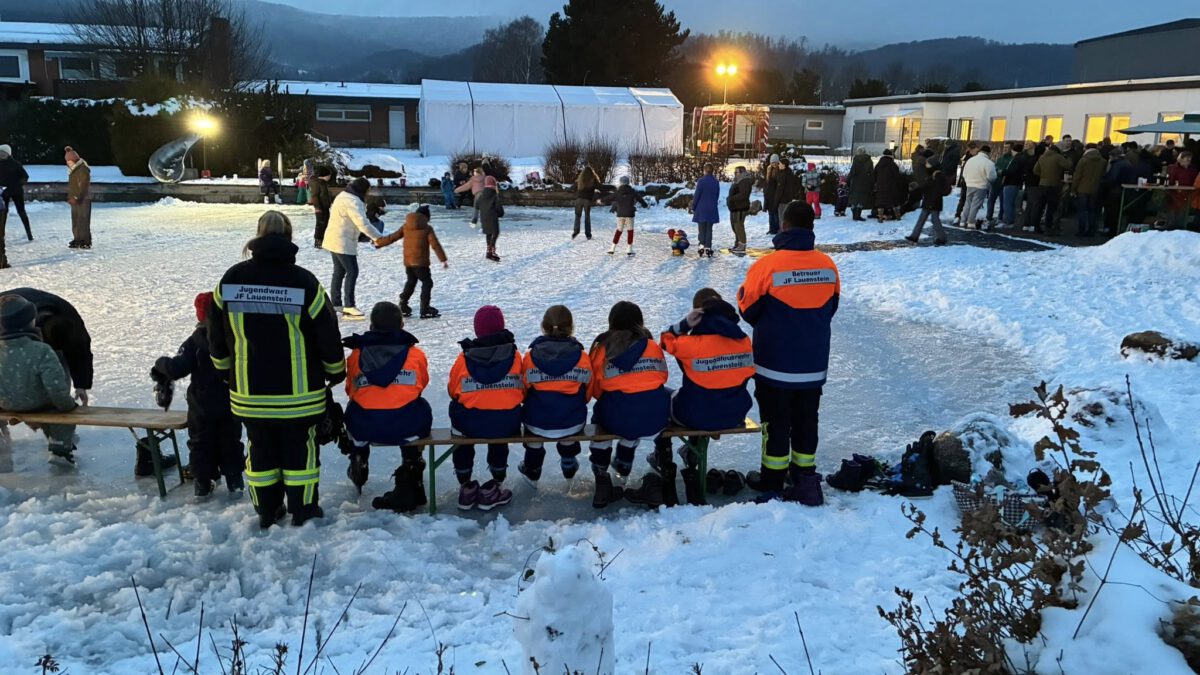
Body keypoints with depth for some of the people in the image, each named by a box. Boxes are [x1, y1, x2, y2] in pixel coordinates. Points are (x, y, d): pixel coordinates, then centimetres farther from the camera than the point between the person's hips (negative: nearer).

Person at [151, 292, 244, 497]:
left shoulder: (195, 342, -13)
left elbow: (176, 368, -19)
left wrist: (160, 365, -1)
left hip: (202, 407, -2)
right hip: (230, 404, 2)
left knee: (200, 442, 11)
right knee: (230, 441, 15)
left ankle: (202, 483, 11)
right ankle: (234, 479, 16)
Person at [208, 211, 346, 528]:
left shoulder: (231, 279, -5)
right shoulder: (303, 281, -14)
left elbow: (217, 336, 5)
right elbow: (328, 335, -7)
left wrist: (227, 370, 22)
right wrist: (336, 371, 10)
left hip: (249, 391, 3)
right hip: (298, 392, -2)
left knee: (261, 448, 16)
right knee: (300, 448, 12)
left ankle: (267, 512, 27)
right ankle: (303, 511, 22)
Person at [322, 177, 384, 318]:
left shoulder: (344, 196, 13)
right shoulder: (352, 201, -20)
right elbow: (363, 224, -26)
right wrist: (379, 237, -21)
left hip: (334, 240, 11)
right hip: (343, 243, -11)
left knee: (339, 271, 15)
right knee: (352, 271, -9)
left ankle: (336, 304, 22)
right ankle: (349, 306, -10)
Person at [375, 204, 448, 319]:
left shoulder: (405, 226, 7)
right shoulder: (427, 228, -7)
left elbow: (392, 237, 11)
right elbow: (435, 245, -10)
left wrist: (378, 243, 24)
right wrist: (443, 260, -7)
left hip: (408, 262, 6)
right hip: (421, 262, -6)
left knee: (410, 282, 22)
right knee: (427, 283, -1)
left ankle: (403, 306, 23)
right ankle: (425, 309, -9)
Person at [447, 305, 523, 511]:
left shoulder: (464, 358, -3)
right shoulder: (515, 355, 0)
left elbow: (453, 392, 8)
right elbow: (523, 391, 9)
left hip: (471, 424, -1)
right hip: (507, 424, 1)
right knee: (499, 439, 37)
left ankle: (465, 487, 34)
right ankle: (495, 488, 36)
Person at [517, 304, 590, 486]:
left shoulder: (531, 356, -11)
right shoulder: (582, 356, -9)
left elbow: (523, 392, 2)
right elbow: (587, 392, 3)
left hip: (538, 425, 0)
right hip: (573, 425, 1)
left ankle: (532, 472, 52)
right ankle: (569, 468, 56)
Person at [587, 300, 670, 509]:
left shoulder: (601, 349, -1)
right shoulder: (653, 346, 3)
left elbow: (594, 390, 6)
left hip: (616, 422, -1)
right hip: (655, 421, 2)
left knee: (600, 414, 32)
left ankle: (601, 479, 30)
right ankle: (624, 464, 55)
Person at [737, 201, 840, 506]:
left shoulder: (767, 265, -19)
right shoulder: (828, 265, -5)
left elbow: (748, 310, -7)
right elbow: (830, 309, 9)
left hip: (775, 364, -4)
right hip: (814, 364, 4)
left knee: (776, 422, 10)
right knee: (806, 421, 16)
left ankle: (772, 481, 21)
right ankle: (805, 479, 25)